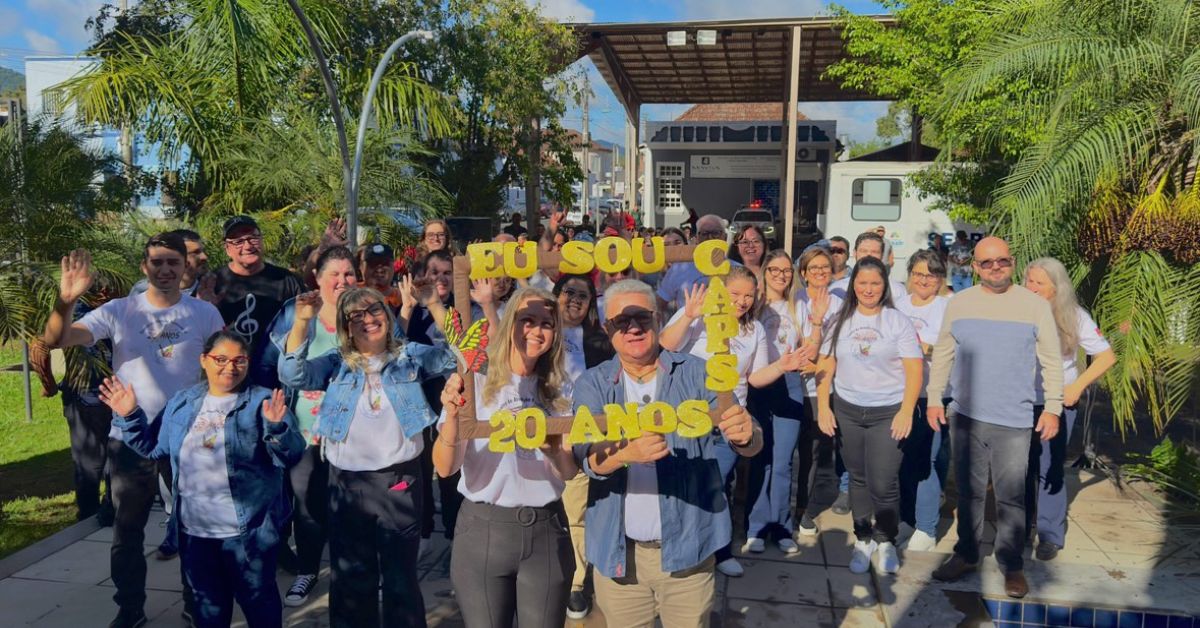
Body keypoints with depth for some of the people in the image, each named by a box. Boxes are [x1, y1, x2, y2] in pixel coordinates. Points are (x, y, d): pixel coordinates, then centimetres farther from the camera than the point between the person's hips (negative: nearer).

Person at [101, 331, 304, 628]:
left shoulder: (263, 402, -8)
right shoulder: (182, 402, 8)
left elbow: (292, 455, -17)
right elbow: (153, 447, 17)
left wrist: (276, 427, -36)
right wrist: (130, 416, 4)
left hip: (247, 528, -5)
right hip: (194, 528, 5)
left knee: (257, 598, 9)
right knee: (207, 600, 22)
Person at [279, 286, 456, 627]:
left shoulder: (411, 355, 4)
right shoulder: (336, 363, 6)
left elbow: (454, 357, -8)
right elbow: (293, 375, -8)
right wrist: (302, 321, -19)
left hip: (399, 480, -1)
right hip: (347, 483, 2)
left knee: (401, 576, 11)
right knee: (351, 577, 16)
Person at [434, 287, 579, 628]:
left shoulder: (560, 392, 5)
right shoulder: (475, 383, -6)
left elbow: (570, 472, 2)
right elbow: (444, 468, -13)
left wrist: (554, 450, -20)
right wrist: (452, 417, -31)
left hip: (546, 531, 3)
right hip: (482, 529, -2)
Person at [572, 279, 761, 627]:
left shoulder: (697, 374, -4)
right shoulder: (592, 384, -1)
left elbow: (752, 444, -12)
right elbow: (588, 458, -17)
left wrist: (745, 435, -36)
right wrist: (627, 452, -38)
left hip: (686, 545, -1)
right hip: (617, 550, 1)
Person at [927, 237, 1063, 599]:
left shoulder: (1035, 305, -2)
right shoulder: (959, 303, 3)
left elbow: (1052, 362, 2)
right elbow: (942, 355, 9)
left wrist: (1053, 407, -2)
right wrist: (934, 398, 7)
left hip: (1014, 421, -2)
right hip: (965, 416, 2)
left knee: (1011, 497, 5)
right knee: (969, 491, 14)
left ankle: (1012, 565, 20)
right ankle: (966, 555, 28)